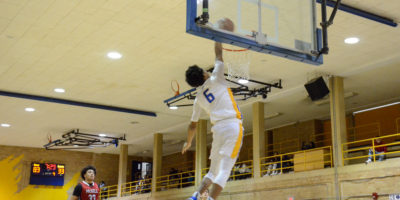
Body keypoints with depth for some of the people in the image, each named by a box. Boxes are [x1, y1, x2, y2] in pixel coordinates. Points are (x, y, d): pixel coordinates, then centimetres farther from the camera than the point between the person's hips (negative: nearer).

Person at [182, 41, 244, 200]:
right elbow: (218, 54, 14)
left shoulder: (198, 99, 16)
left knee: (213, 170, 16)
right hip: (233, 125, -4)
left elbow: (193, 125, 22)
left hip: (218, 128, 5)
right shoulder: (215, 80, 6)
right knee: (224, 170, -10)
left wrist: (188, 143, 37)